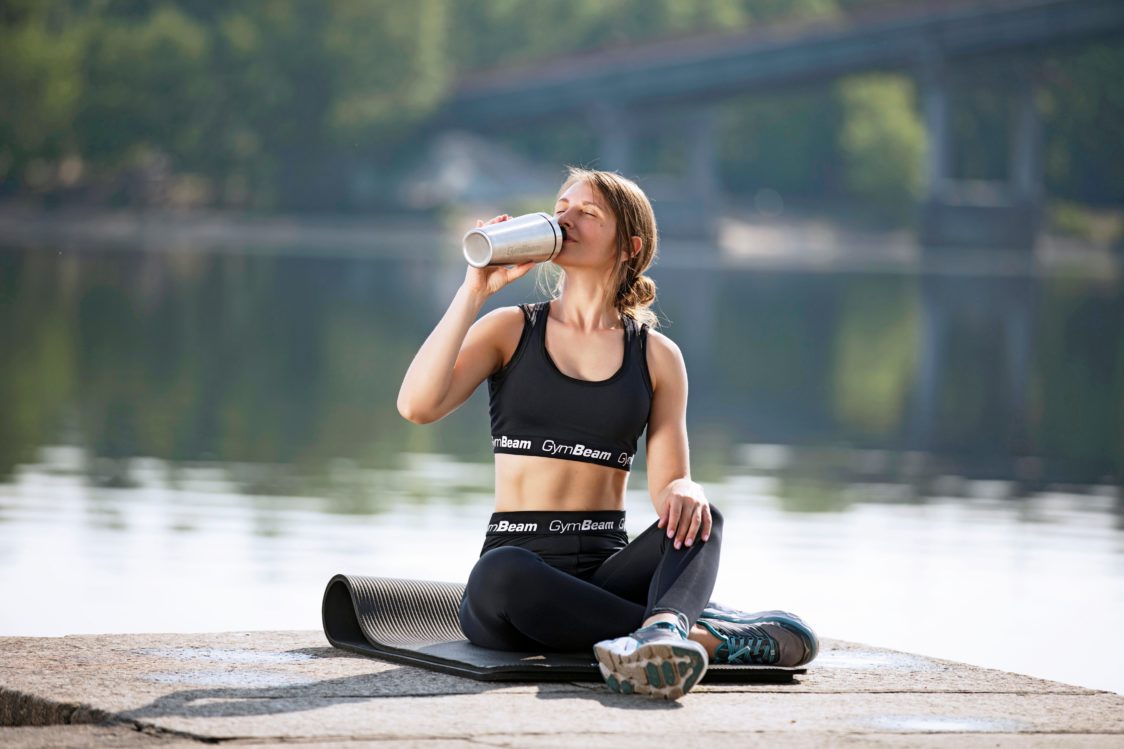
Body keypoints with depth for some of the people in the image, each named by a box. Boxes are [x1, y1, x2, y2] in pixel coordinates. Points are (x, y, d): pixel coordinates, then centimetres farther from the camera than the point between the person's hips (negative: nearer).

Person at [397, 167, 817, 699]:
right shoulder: (509, 330, 9)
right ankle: (713, 636, -36)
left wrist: (686, 494, -20)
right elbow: (417, 405, -8)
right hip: (517, 560, -2)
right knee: (501, 575, -38)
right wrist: (475, 290, -8)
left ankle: (663, 628, -60)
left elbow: (669, 485, 5)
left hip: (609, 567, 2)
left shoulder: (657, 356, 11)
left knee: (697, 520, -29)